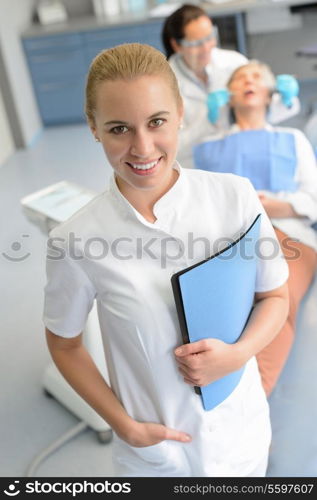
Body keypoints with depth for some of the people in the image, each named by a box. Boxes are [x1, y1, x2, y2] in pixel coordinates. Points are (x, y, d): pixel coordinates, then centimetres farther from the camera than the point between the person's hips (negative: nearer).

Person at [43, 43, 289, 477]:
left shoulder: (235, 196, -16)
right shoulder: (75, 241, -19)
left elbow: (275, 296, -2)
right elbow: (64, 344, -4)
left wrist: (237, 354, -19)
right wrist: (124, 425, -9)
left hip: (242, 430, 2)